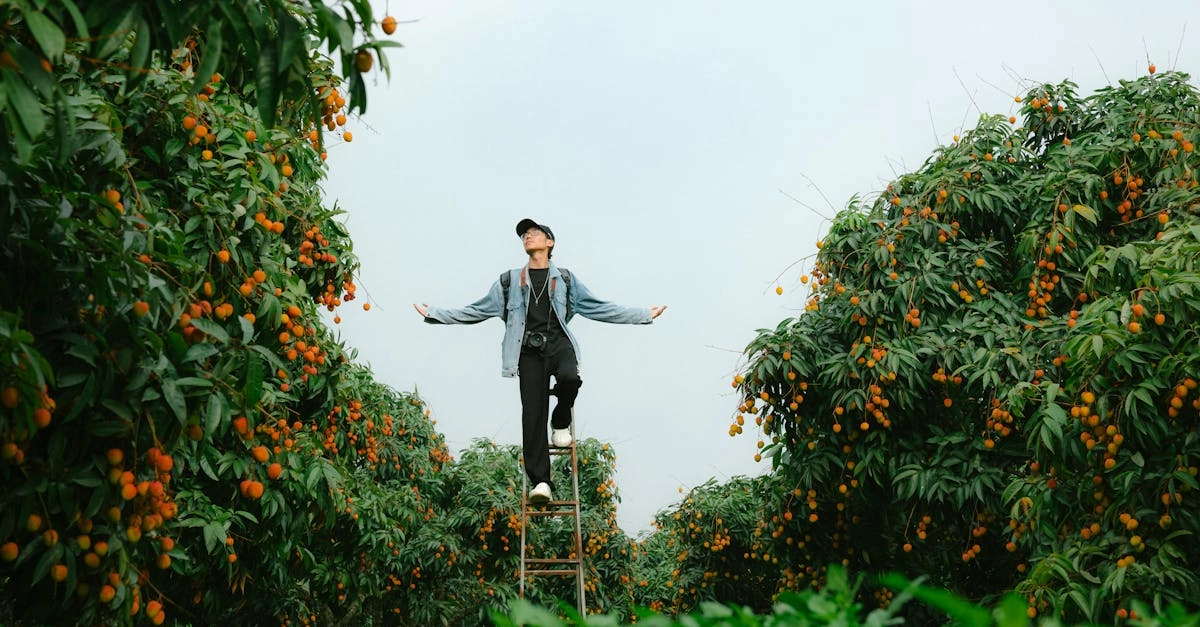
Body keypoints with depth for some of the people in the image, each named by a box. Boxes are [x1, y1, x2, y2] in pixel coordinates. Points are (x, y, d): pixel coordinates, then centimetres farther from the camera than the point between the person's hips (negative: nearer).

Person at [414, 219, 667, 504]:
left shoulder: (565, 279, 17)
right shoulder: (509, 281, 18)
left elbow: (601, 308, 16)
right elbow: (476, 311, 18)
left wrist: (644, 315, 12)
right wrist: (434, 314, 12)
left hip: (558, 343, 0)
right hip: (530, 349, 1)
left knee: (569, 377, -34)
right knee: (533, 413, -12)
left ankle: (561, 424, -1)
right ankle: (540, 481, -11)